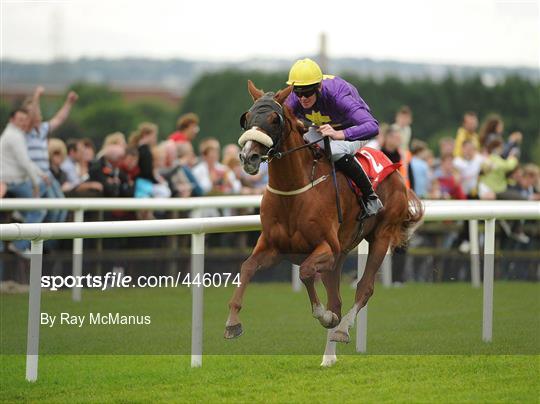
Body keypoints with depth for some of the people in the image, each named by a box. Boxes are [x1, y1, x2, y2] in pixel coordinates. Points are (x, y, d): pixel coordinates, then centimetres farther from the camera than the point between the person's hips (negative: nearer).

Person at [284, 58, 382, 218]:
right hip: (322, 128, 6)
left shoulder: (338, 96, -41)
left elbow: (373, 126, -52)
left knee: (337, 152, -37)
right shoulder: (294, 99, -25)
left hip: (354, 129, -6)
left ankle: (370, 197, -19)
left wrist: (339, 135, -68)